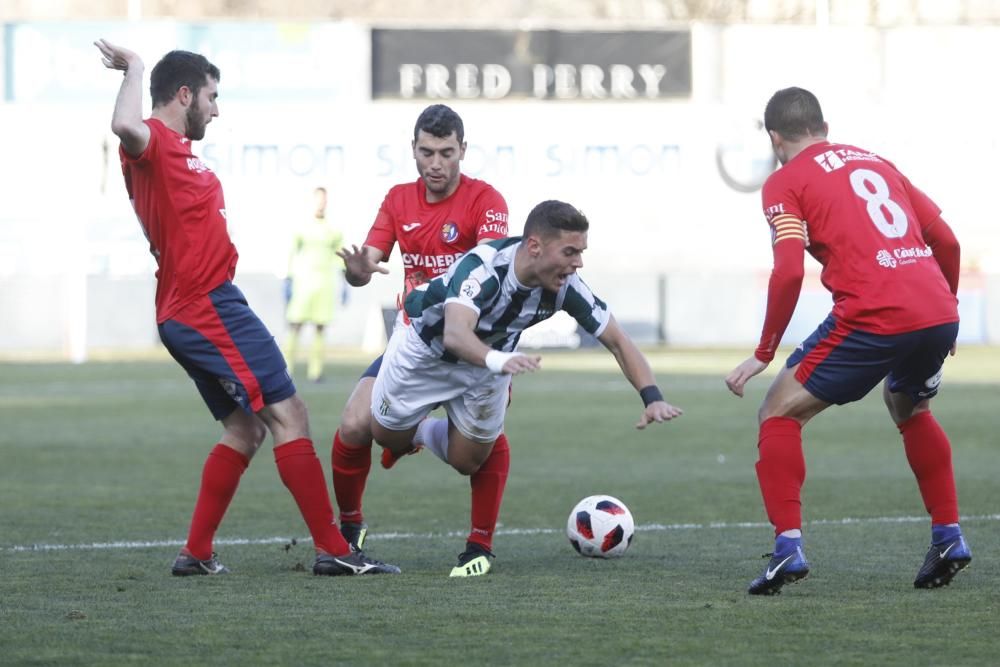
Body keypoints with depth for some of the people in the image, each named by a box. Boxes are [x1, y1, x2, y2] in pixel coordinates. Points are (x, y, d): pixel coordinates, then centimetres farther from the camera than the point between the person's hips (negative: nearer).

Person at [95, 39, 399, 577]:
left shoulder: (174, 149, 19)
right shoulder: (153, 140, -12)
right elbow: (125, 126, -35)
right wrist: (133, 69, -22)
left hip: (188, 312, 11)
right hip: (209, 307, -11)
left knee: (245, 427, 15)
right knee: (287, 413, -10)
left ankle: (197, 553, 13)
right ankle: (332, 549, -12)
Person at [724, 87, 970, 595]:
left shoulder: (785, 182, 6)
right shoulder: (875, 162, 24)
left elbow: (789, 273, -7)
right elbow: (945, 240, 21)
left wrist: (764, 353, 1)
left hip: (873, 317, -6)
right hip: (938, 312, 6)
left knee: (780, 414, 8)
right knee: (910, 410, 35)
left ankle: (788, 547, -6)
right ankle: (948, 538, 28)